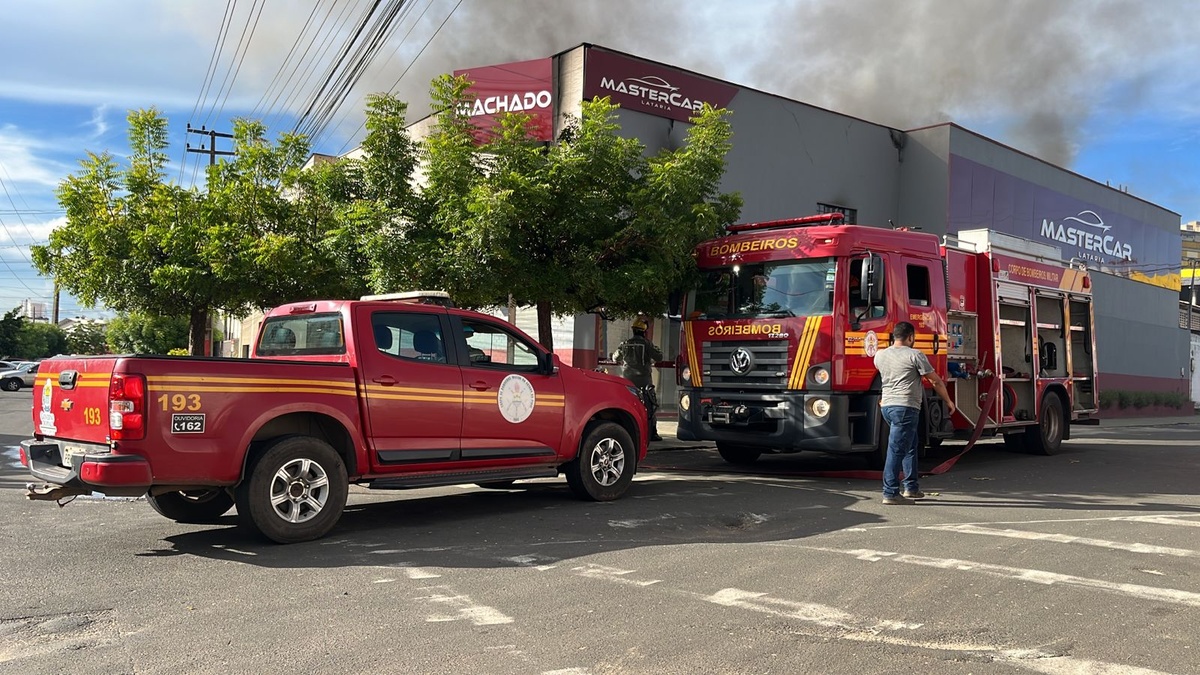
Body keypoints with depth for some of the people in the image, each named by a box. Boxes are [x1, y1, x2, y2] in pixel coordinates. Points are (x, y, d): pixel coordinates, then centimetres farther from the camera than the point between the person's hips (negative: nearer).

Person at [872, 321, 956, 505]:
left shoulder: (880, 355, 10)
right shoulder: (915, 355, -6)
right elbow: (936, 381, 0)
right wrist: (948, 401, 13)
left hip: (887, 406, 7)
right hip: (905, 407, -7)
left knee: (910, 444, 21)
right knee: (897, 450, -7)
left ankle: (911, 488, 24)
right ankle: (890, 494, -6)